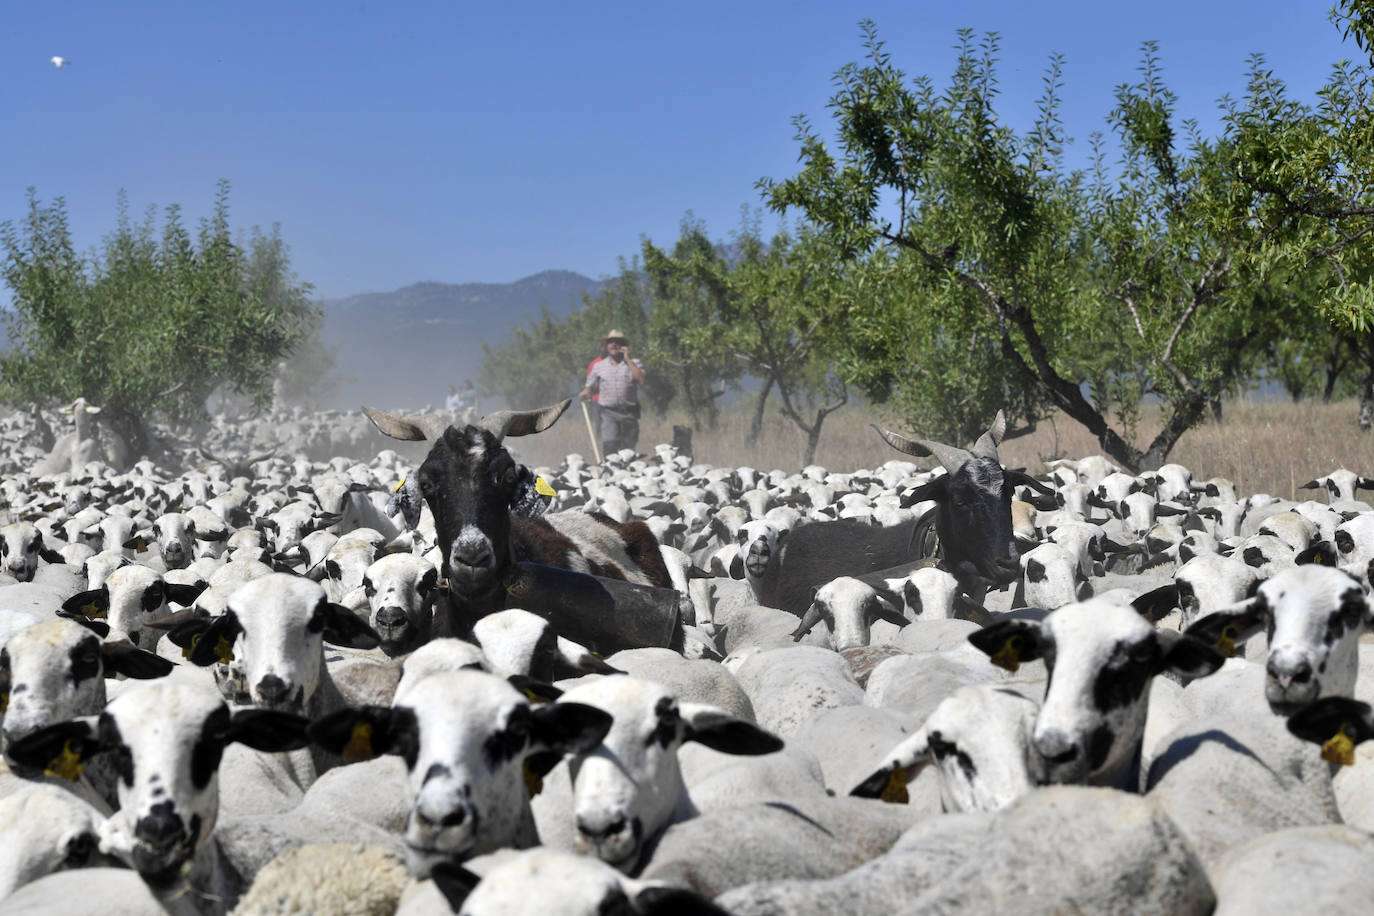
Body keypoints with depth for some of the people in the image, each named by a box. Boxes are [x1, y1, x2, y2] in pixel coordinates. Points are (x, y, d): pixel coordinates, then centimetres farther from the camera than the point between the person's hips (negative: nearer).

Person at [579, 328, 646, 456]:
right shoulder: (598, 366, 13)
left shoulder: (634, 363, 8)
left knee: (628, 449, 3)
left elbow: (641, 380, -9)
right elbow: (590, 387, 15)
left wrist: (628, 359, -7)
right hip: (608, 413, 0)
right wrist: (585, 393, -9)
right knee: (609, 446, -17)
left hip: (629, 413, 0)